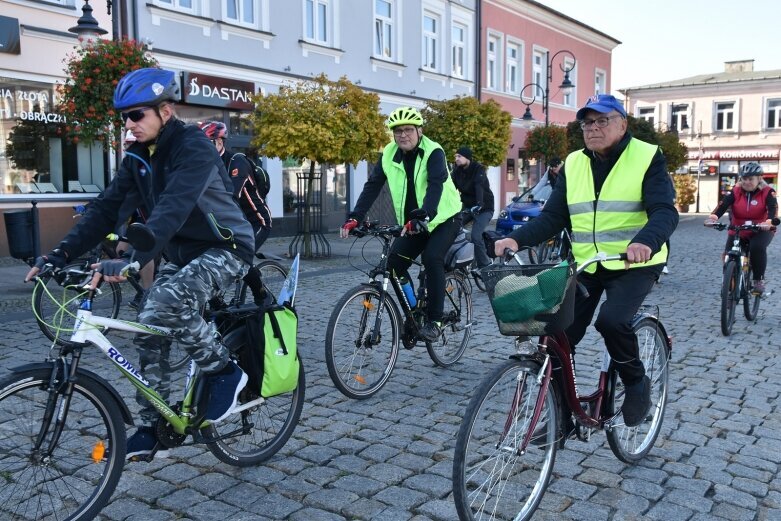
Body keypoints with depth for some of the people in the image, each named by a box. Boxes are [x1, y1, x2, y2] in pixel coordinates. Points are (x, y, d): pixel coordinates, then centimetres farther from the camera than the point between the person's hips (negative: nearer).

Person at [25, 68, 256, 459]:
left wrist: (131, 261, -48)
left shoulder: (193, 147, -22)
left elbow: (172, 210, -37)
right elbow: (107, 208, 0)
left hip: (224, 248, -8)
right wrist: (61, 254, -11)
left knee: (167, 304, -31)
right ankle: (154, 429, 14)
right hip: (182, 253, 8)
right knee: (148, 330, 0)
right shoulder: (138, 157, 3)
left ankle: (225, 372, -8)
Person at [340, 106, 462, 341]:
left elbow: (435, 185, -33)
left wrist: (422, 217, -48)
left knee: (432, 258, -26)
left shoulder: (433, 152, -18)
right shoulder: (389, 154, -4)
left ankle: (434, 321, -13)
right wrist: (354, 217, -23)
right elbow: (372, 186, -10)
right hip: (412, 222, 5)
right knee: (395, 261, -11)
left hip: (444, 217, -5)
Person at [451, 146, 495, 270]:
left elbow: (479, 187, -34)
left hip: (484, 208, -6)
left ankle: (485, 266, -9)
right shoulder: (457, 171, 0)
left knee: (476, 236, -22)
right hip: (467, 206, 6)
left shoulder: (478, 169, -17)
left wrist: (478, 205, -51)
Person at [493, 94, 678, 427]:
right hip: (585, 264, 5)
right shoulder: (573, 164, 7)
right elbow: (553, 217, 2)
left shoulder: (647, 158, -7)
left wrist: (645, 242, -41)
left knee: (612, 320, -28)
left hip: (634, 264, -4)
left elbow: (664, 212, -18)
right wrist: (517, 239, -16)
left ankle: (637, 383, 1)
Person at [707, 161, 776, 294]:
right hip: (738, 231, 3)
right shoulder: (736, 191, -6)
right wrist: (714, 215, -44)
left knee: (757, 247, -32)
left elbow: (773, 207, -26)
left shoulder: (767, 192, -10)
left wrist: (769, 221, -49)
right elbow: (724, 204, -22)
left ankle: (759, 280, -14)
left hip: (761, 231, -3)